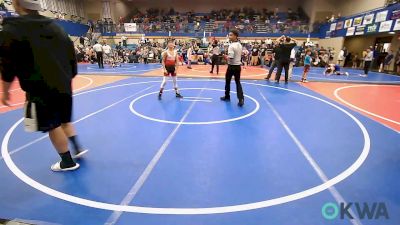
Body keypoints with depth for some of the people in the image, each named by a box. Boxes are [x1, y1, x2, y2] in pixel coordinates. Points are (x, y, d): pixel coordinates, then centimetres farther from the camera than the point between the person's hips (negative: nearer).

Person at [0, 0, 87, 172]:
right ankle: (78, 148, 23)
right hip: (63, 85, 6)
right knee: (64, 120, 23)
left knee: (53, 126, 5)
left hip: (40, 89, -6)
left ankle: (67, 162, 16)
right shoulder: (55, 27, 9)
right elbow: (72, 56, 11)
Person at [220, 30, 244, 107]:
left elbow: (230, 58, -25)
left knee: (227, 82, 13)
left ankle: (227, 97, 28)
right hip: (238, 66, 7)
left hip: (231, 66, -7)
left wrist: (226, 57, -8)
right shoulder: (239, 45, 8)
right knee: (238, 82, 8)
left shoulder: (231, 46, -18)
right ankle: (241, 99, -3)